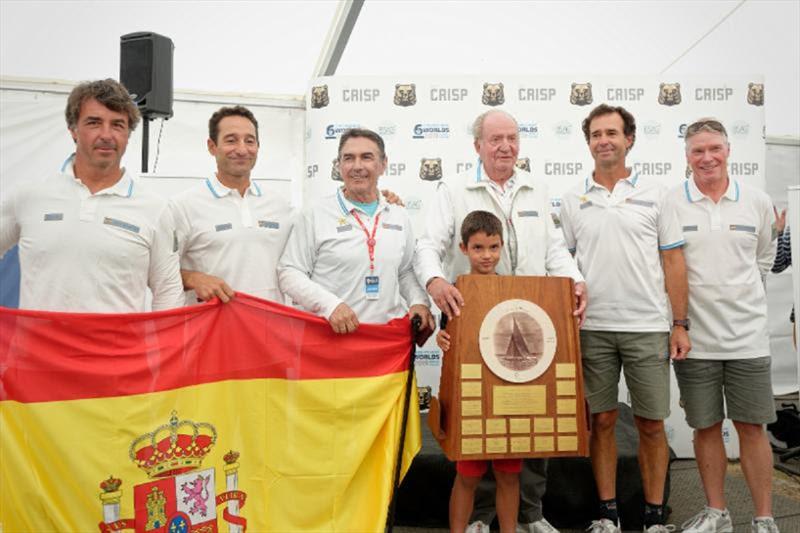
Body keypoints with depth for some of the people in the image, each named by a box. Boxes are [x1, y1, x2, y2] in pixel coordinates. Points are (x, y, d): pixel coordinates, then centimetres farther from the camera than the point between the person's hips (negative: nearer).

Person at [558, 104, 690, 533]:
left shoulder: (654, 195, 4)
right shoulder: (572, 201, 6)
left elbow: (673, 263, 4)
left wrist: (680, 325, 0)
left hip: (647, 328, 0)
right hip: (591, 329, 1)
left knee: (651, 424, 7)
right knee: (601, 421, 8)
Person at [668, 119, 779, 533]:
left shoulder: (758, 202, 4)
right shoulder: (670, 203, -2)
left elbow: (764, 258, 18)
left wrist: (739, 294, 13)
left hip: (748, 335, 1)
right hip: (694, 337, -1)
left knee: (752, 428, 7)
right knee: (705, 427, 10)